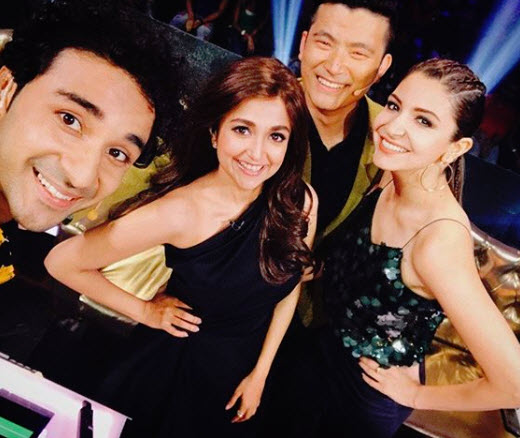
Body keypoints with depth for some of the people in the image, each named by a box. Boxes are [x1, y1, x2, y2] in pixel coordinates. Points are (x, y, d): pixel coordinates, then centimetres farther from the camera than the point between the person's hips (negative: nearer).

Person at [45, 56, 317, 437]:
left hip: (250, 362, 4)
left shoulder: (301, 202, -20)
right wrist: (145, 310, -14)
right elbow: (62, 262, -22)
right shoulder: (179, 212, -31)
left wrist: (261, 372, -1)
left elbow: (290, 285, -4)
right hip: (180, 361, -3)